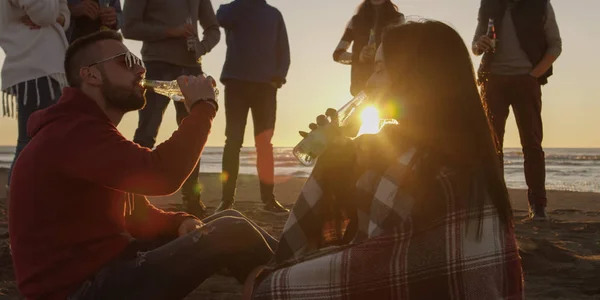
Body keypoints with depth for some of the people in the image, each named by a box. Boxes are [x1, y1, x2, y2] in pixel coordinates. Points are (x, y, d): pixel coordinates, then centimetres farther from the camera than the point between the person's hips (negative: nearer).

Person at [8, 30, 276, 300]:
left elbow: (138, 215, 18)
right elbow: (161, 174, -30)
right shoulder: (73, 131, -18)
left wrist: (182, 222, -5)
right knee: (231, 233, -18)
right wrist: (203, 107, -13)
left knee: (229, 220, 3)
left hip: (107, 262, 11)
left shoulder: (89, 129, 19)